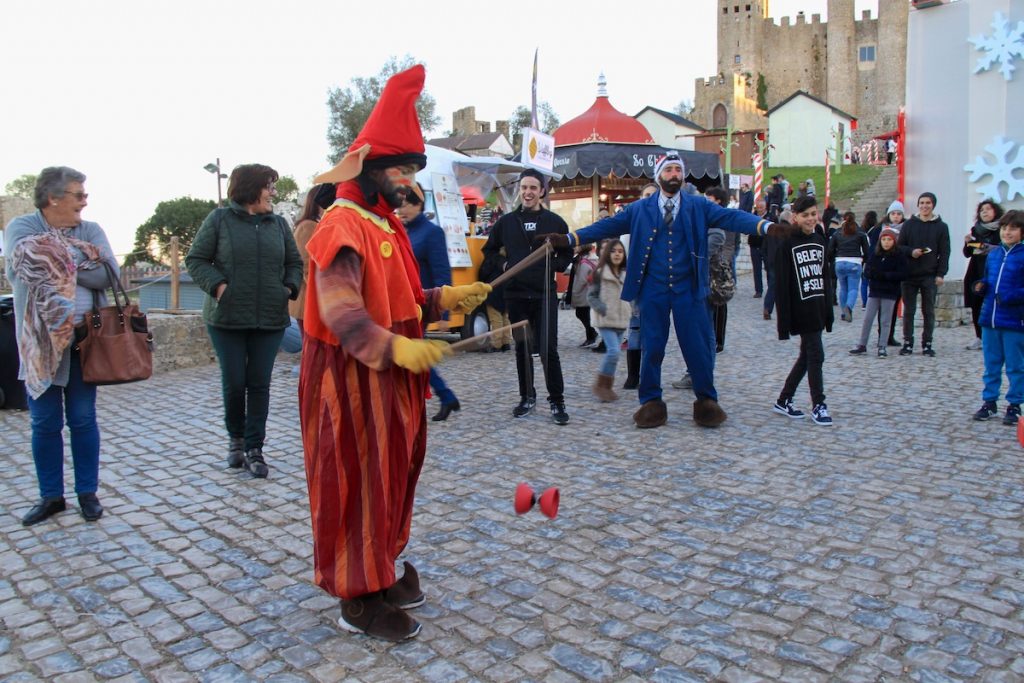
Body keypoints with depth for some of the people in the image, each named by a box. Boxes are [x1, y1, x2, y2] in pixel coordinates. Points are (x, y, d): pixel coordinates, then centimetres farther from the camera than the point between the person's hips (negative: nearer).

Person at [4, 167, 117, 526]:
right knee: (44, 423, 7)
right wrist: (79, 266, -16)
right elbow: (21, 267, -18)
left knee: (83, 419, 7)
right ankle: (51, 496, 21)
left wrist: (56, 266, -15)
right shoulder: (22, 227, 1)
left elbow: (110, 273, -10)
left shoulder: (91, 230, 5)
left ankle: (88, 492, 20)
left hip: (84, 338, 1)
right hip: (39, 341, -1)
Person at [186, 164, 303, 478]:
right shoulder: (219, 219, 0)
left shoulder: (278, 223, 10)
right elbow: (195, 259, 0)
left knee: (260, 383, 3)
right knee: (234, 382, 4)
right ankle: (236, 437, 28)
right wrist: (218, 286, -13)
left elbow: (295, 263, 16)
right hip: (227, 317, -2)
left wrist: (289, 288, -1)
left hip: (270, 319, 2)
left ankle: (254, 449, 13)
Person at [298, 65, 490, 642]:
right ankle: (359, 600, 16)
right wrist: (396, 348, -36)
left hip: (391, 377, 10)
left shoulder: (386, 224, 15)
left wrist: (443, 300, 7)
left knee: (392, 475, 17)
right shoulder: (344, 226, -16)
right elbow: (340, 312, -27)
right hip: (353, 379, -10)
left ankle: (380, 574, 33)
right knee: (359, 482, 1)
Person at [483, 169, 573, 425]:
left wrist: (554, 266, -7)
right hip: (515, 295, 2)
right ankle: (527, 397, 22)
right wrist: (502, 266, 1)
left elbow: (567, 253, 11)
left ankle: (557, 401, 3)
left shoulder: (555, 222, 3)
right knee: (522, 348, 10)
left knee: (548, 349, -7)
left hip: (545, 294, -2)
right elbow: (489, 250, 17)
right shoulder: (506, 221, 7)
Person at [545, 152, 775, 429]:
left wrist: (765, 226, -25)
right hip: (653, 290, 0)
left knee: (698, 345, 4)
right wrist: (569, 239, -8)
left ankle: (706, 401, 21)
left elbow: (731, 217, -8)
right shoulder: (639, 209, 5)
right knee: (652, 347, 6)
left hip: (688, 289, 0)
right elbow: (607, 226, 1)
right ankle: (651, 403, 19)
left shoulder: (698, 206, 3)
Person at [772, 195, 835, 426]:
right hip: (801, 310, -7)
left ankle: (784, 400, 22)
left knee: (807, 355, 11)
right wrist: (784, 320, -17)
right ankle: (818, 405, 6)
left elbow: (825, 277, 16)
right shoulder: (787, 244, -9)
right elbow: (781, 283, -12)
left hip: (817, 309, 7)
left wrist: (829, 311, 13)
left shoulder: (820, 241, 11)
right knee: (816, 356, -5)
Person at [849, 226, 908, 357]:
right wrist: (873, 274, -18)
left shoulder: (899, 256, -5)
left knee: (885, 321, 3)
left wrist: (884, 275, -17)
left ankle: (882, 347, 11)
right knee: (867, 319, 4)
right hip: (874, 292, 3)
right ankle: (862, 345, 11)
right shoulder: (874, 254, 5)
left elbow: (902, 275, -10)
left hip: (890, 293, -3)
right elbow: (867, 272, 3)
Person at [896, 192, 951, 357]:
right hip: (909, 275, 1)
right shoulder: (909, 224, 7)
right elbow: (899, 246, 7)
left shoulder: (941, 227, 5)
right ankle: (908, 343, 13)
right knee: (908, 311, 5)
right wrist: (911, 252, -13)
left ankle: (927, 344, 13)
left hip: (930, 276, -1)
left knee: (929, 312, 4)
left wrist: (940, 274, -7)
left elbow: (944, 252, 1)